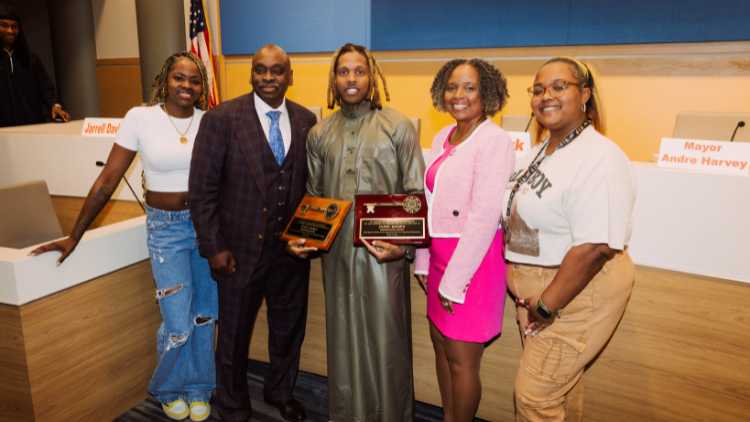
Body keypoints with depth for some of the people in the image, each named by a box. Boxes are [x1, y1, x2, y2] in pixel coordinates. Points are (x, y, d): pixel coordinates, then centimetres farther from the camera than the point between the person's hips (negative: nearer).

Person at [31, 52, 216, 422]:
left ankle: (198, 388, 36)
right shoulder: (140, 117, -9)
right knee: (179, 325, -1)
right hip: (167, 228, -2)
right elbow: (107, 180, -6)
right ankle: (168, 388, 31)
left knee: (205, 315, 13)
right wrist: (74, 236, -3)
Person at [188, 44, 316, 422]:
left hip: (292, 248, 4)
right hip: (241, 249, -3)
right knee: (235, 332, 15)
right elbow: (202, 189, -9)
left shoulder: (306, 119, 1)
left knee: (289, 328, 20)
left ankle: (281, 392, 47)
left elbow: (311, 181, 8)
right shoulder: (221, 119, -10)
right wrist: (214, 247, -12)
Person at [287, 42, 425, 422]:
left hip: (383, 252, -3)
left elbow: (416, 195, -4)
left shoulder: (398, 126, -3)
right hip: (337, 253, 4)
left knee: (386, 341, 6)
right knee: (344, 340, 15)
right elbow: (313, 196, 15)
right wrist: (302, 237, 0)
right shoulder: (319, 134, 9)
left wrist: (405, 244, -15)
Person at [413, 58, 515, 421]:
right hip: (440, 256, 8)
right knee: (441, 346, 18)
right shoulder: (442, 138, 9)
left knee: (461, 360, 3)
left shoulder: (494, 140, -15)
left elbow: (484, 216, -20)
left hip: (475, 260, -8)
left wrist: (454, 282, -17)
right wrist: (423, 261, 10)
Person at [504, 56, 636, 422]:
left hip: (578, 289, -8)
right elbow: (519, 217, 13)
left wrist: (546, 307, -20)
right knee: (562, 385, 22)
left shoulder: (600, 157, -20)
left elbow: (594, 248, -26)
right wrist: (510, 268, 1)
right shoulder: (542, 150, 8)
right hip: (534, 286, 8)